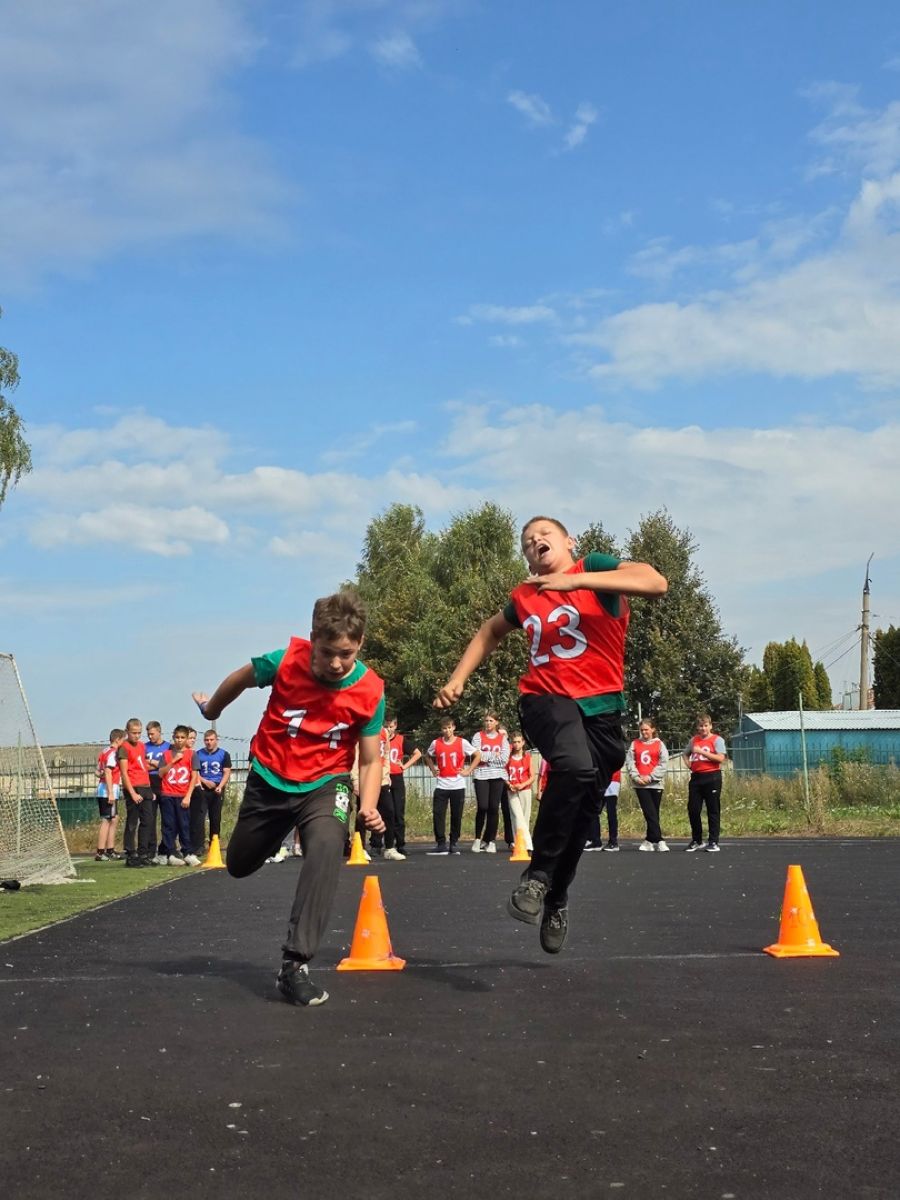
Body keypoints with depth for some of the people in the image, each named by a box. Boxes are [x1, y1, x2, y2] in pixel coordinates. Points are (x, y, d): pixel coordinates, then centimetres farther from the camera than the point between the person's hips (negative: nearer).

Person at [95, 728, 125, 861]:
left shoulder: (104, 752, 17)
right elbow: (108, 772, -20)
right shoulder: (113, 752, -12)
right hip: (108, 790, -10)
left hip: (102, 791, 10)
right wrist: (111, 793, -22)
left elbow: (98, 772, 18)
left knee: (114, 819, 15)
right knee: (107, 820, -7)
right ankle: (100, 853, -6)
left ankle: (110, 851, 18)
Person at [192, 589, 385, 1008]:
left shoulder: (370, 692, -21)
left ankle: (295, 965, -32)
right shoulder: (286, 660, -23)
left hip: (325, 783, -2)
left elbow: (370, 760, -9)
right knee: (239, 865, 21)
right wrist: (211, 708, 18)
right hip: (269, 779, 2)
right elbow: (241, 678, 0)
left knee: (327, 846, -34)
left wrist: (368, 806, -27)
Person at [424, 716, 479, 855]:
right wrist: (433, 770, 8)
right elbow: (427, 756, 21)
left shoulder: (462, 743, -2)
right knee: (437, 814, -7)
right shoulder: (436, 743, 3)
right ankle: (441, 845, -2)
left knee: (456, 816, 2)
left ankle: (453, 844, 13)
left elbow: (477, 756, 5)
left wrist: (468, 771, -1)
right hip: (441, 785, 1)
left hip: (457, 785, -1)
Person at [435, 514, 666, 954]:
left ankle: (556, 898, 35)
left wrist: (577, 580, -27)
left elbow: (656, 582, -21)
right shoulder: (524, 598, 9)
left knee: (582, 813, 9)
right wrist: (457, 679, 19)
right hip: (546, 699, 0)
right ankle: (537, 876, -22)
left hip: (601, 707, 0)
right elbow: (491, 631, 31)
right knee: (575, 767, -33)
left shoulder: (594, 567, -2)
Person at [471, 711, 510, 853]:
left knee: (494, 808, -1)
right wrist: (494, 755, -4)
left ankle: (491, 841, 6)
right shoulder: (478, 736, 7)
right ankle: (478, 838, 9)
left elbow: (504, 759, -2)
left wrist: (486, 756, -3)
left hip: (498, 776, 1)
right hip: (481, 776, -1)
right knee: (482, 807, -7)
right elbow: (477, 755, -7)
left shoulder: (503, 738, 9)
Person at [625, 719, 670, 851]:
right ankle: (658, 840, -11)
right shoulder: (635, 744, 8)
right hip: (640, 784, 0)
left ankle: (650, 840, 14)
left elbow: (663, 764, -4)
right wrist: (636, 777, -9)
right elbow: (629, 762, 4)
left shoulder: (659, 744, 3)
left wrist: (650, 777, -11)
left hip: (655, 783, 0)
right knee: (650, 813, -7)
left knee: (654, 813, 5)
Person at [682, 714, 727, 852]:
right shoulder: (694, 740, 13)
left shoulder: (716, 740, -2)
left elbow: (721, 758, -15)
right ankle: (696, 841, 17)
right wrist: (690, 765, 10)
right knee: (693, 810, 4)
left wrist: (701, 751, -16)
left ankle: (713, 842, 5)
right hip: (696, 777, 5)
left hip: (712, 777, -5)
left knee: (713, 810, 0)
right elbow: (685, 754, 29)